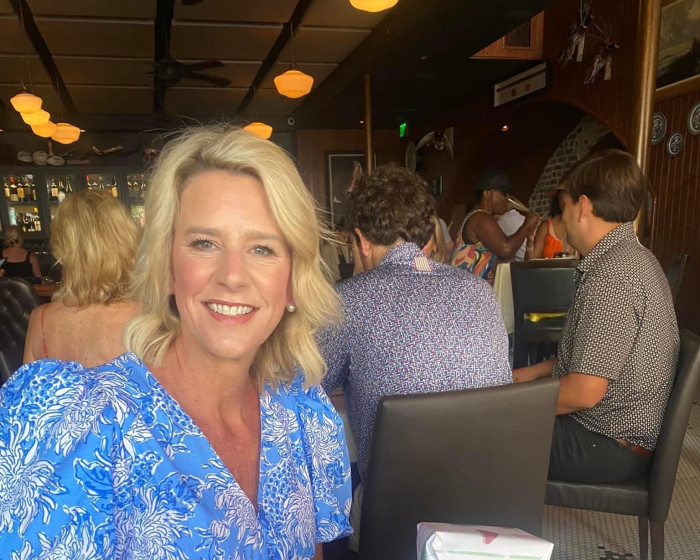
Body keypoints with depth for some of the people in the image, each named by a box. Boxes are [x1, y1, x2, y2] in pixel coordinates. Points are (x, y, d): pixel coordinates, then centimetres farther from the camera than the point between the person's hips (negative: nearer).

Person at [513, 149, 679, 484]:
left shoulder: (612, 274, -27)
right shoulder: (632, 258, 7)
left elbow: (585, 391, -27)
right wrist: (536, 371, 11)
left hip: (610, 446, -9)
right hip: (620, 427, 9)